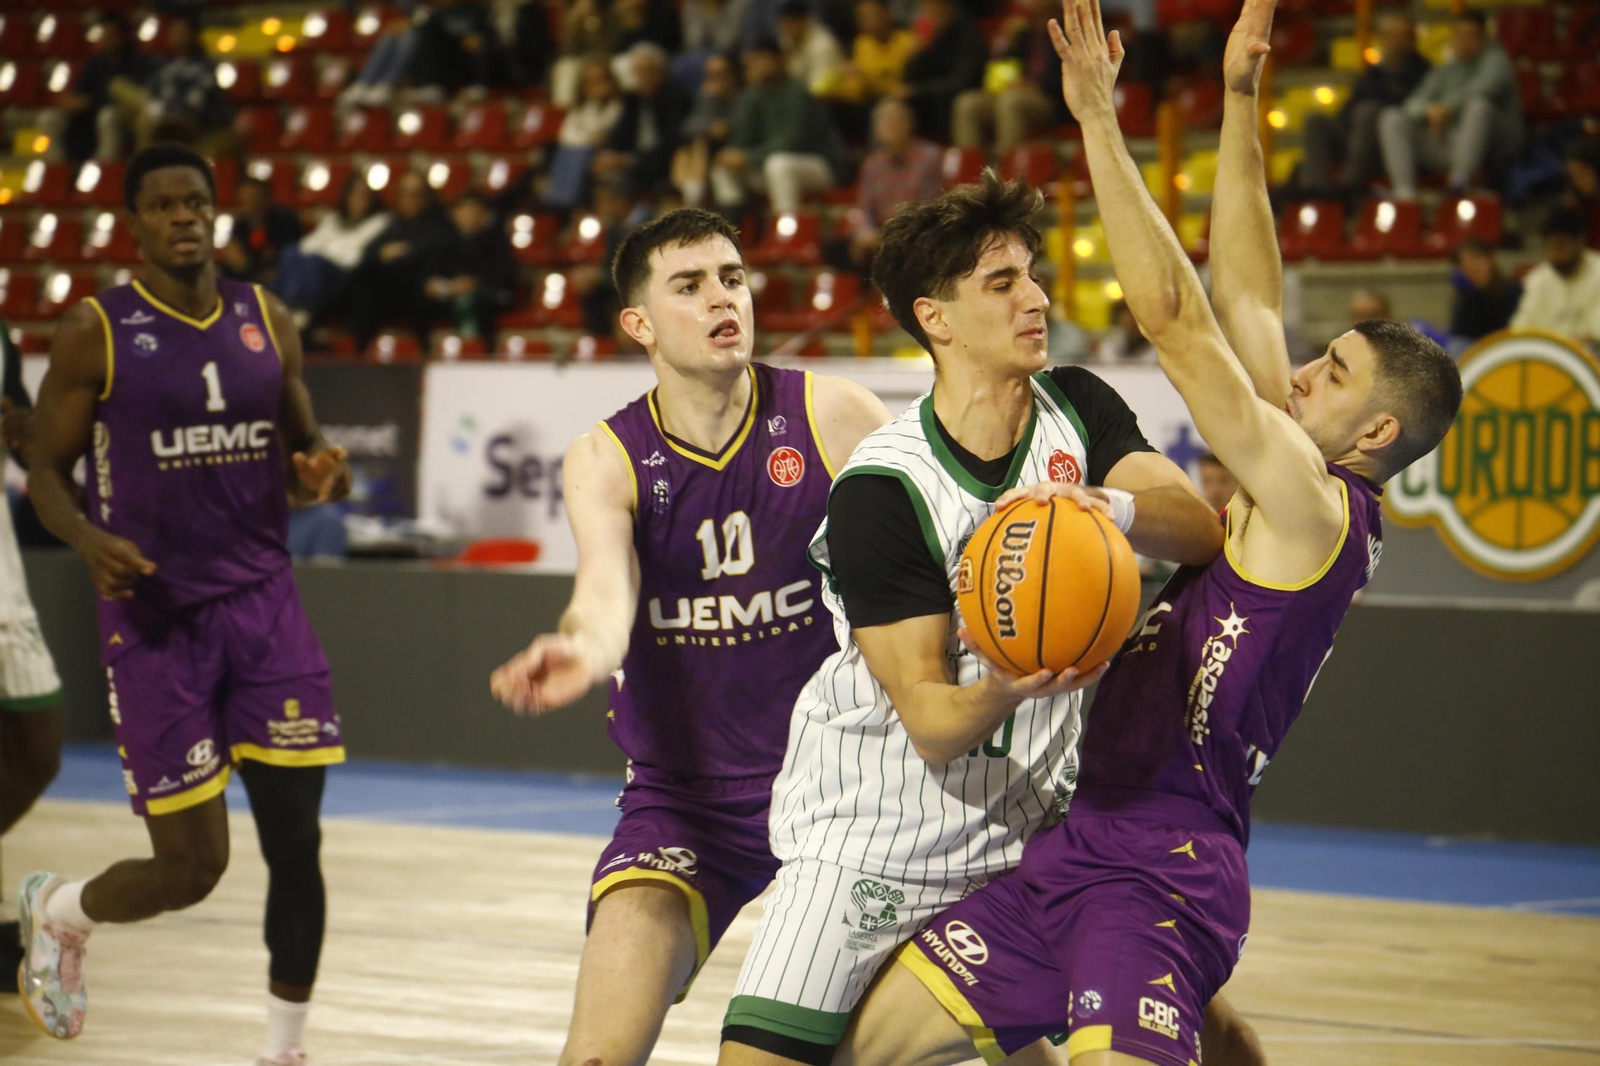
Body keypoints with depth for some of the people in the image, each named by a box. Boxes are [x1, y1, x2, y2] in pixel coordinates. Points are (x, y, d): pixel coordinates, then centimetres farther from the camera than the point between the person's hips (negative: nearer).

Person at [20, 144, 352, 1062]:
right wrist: (89, 540, -21)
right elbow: (46, 471, 0)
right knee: (191, 866, -3)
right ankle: (58, 911, 29)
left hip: (262, 602, 4)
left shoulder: (267, 320, 7)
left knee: (296, 842, -3)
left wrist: (324, 476, -6)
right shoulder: (96, 332, -5)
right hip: (154, 616, -4)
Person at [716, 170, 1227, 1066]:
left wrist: (1112, 506, -37)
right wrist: (1003, 692, -41)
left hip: (1033, 829, 5)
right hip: (875, 840, -4)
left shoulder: (1079, 410, -1)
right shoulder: (882, 489, -18)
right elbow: (930, 723, -19)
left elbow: (1203, 529, -16)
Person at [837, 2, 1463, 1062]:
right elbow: (1242, 299, 19)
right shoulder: (1293, 493, 15)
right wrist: (1240, 99, 19)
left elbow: (1177, 318, -15)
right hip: (1085, 846, 10)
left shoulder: (1315, 507, -10)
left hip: (1163, 873, -10)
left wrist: (1101, 122, -13)